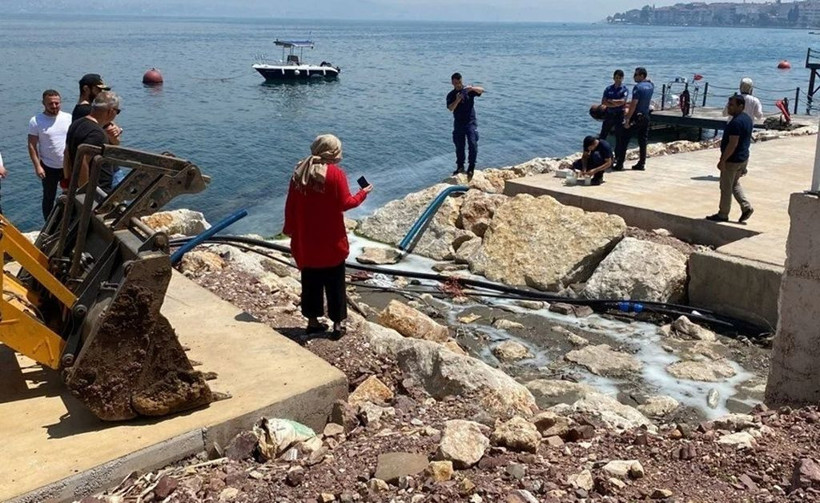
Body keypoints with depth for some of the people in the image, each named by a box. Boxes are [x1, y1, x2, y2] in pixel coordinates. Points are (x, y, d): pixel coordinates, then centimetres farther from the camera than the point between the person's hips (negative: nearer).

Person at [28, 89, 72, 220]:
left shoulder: (68, 117, -2)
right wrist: (37, 166, -14)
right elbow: (32, 145, -8)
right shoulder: (36, 121, -9)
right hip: (48, 167, -2)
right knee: (49, 198, 10)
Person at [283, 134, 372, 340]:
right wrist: (363, 193, 5)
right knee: (334, 283, 7)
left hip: (306, 241, 4)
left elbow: (290, 204, 5)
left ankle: (312, 321, 22)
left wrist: (289, 228, 17)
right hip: (331, 241, -4)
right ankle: (337, 324, 14)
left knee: (310, 281, 15)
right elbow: (345, 204, -12)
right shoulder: (336, 174, -14)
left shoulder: (300, 172, 1)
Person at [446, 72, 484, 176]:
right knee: (459, 146, 8)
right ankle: (460, 166, 21)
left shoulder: (468, 90, 1)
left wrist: (472, 88, -32)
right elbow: (450, 108, -12)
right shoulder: (451, 95, 3)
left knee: (473, 144, -10)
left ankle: (471, 167, -1)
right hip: (458, 124, 2)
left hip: (471, 122, -2)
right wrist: (457, 100, -29)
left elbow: (481, 90, -13)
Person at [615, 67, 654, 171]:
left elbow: (633, 105, -21)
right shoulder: (650, 86, 6)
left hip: (636, 117, -7)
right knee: (643, 141, 11)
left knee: (624, 141, -2)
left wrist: (627, 120, -20)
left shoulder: (638, 87, -16)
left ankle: (619, 164, -3)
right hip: (646, 117, 7)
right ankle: (642, 164, 11)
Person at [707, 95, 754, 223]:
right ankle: (746, 207, 14)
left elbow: (733, 144, -26)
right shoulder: (748, 119, 9)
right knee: (735, 184, 22)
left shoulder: (736, 122, -23)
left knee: (726, 187, 2)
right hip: (743, 158, 10)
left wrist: (722, 161, -22)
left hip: (732, 160, -10)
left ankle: (723, 214, 12)